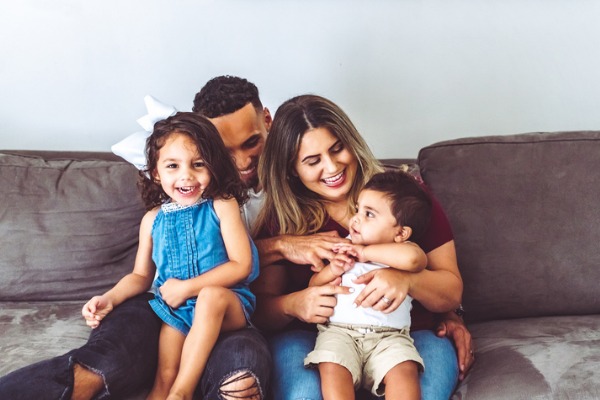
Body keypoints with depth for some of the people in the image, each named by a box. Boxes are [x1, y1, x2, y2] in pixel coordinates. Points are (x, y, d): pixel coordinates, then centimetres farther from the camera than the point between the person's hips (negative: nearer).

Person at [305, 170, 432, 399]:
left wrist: (365, 253, -12)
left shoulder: (403, 250, 4)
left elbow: (412, 258, -24)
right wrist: (332, 270, -1)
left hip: (389, 335, -2)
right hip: (339, 330, 2)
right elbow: (313, 286, 22)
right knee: (332, 368, -27)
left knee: (404, 370, -29)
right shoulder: (345, 248, 18)